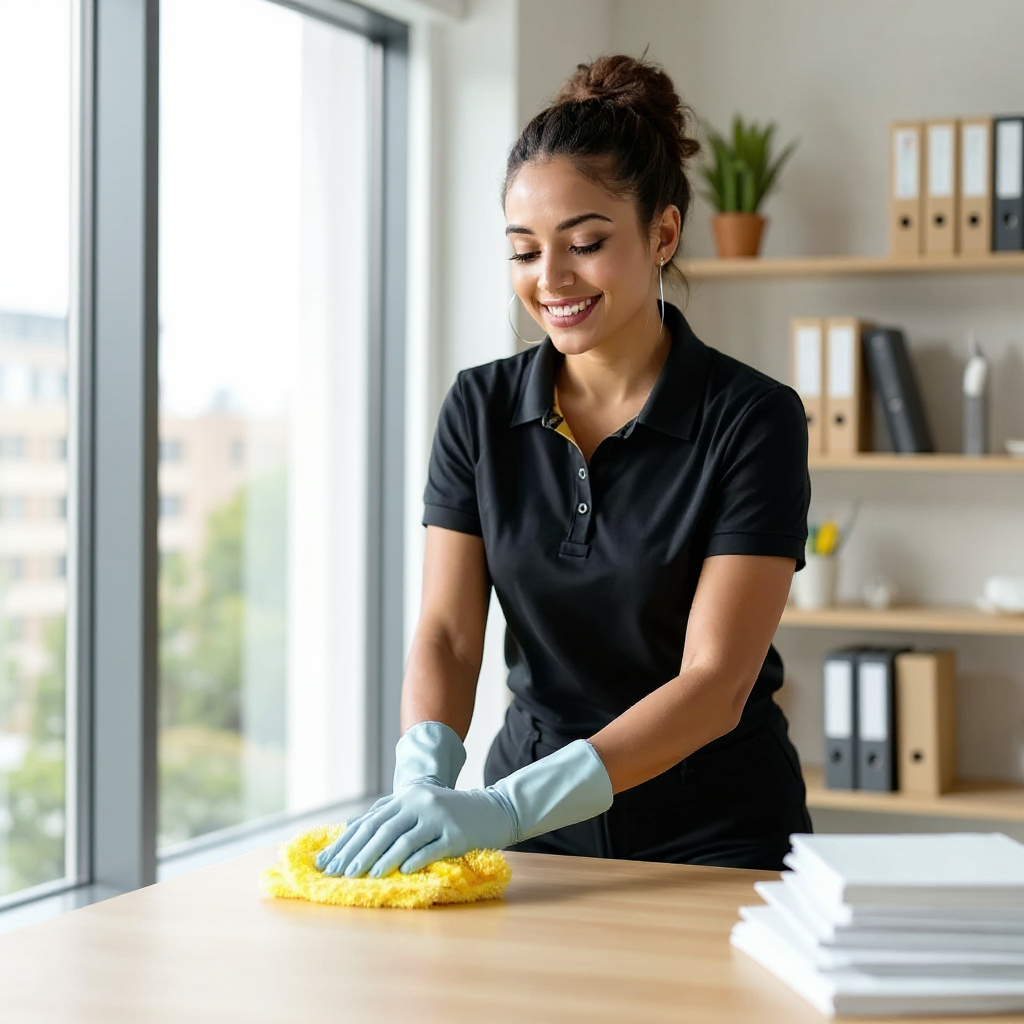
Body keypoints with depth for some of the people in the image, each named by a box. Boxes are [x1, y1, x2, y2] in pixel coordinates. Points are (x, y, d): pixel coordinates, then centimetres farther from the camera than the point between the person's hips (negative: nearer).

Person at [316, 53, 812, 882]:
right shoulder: (481, 409, 3)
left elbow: (715, 684, -16)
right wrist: (423, 782, -23)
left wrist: (507, 806, -27)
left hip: (714, 838, -3)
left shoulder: (752, 420, -10)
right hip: (535, 835, 3)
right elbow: (447, 633, -2)